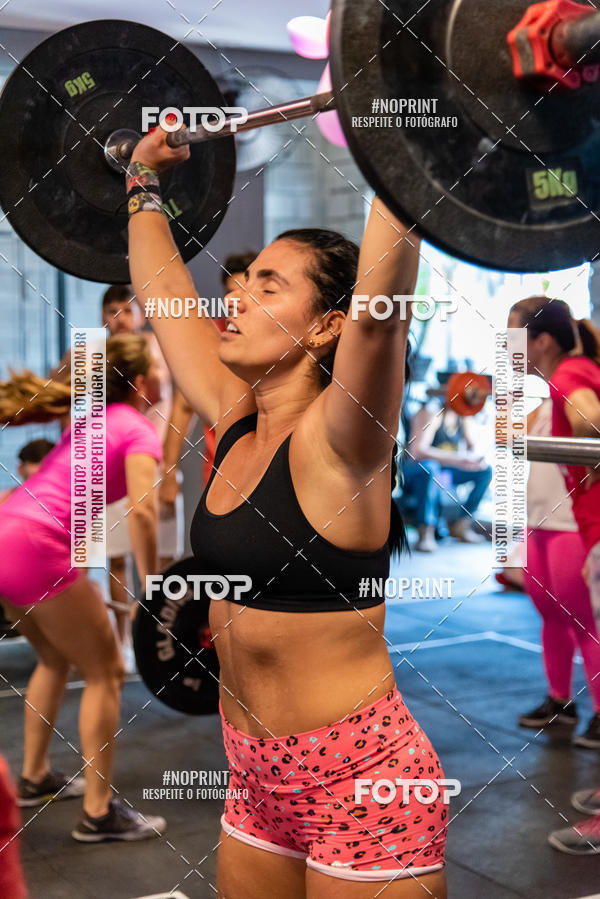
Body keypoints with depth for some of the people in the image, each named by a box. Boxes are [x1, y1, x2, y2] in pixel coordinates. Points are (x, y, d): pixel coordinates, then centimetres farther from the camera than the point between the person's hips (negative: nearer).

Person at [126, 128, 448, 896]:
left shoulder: (338, 440, -16)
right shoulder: (233, 419, 3)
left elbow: (380, 305, -34)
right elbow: (160, 292, 15)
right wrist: (143, 182, 22)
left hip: (362, 783, -7)